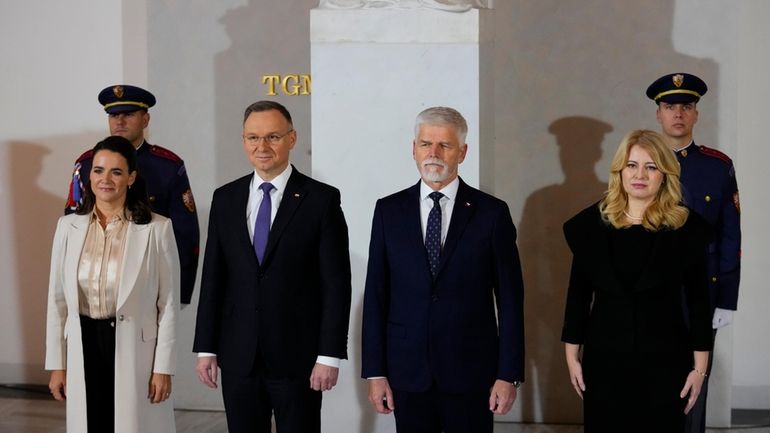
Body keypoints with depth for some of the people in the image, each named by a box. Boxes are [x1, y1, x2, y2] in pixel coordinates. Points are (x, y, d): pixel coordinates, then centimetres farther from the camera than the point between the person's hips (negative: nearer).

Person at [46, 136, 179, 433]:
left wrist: (163, 367, -7)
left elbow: (168, 304, -5)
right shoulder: (69, 226, 3)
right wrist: (56, 364, 6)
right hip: (83, 348, 3)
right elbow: (58, 299, 7)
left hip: (134, 349, -3)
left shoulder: (156, 229, -8)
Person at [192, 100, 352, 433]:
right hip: (238, 356, 3)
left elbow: (336, 283, -6)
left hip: (297, 355, -3)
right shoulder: (225, 198, 7)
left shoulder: (321, 199, -4)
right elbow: (213, 278, 9)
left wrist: (330, 355, -11)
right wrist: (206, 348, 5)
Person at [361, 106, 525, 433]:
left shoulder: (492, 212, -1)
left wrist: (509, 374, -4)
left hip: (471, 371, -1)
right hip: (407, 370, 2)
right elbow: (376, 295, 4)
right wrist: (374, 371, 1)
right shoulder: (389, 210, 4)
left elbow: (509, 298, -1)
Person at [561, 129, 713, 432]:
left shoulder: (687, 228, -3)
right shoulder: (590, 223, 1)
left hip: (665, 362, -1)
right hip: (604, 360, 1)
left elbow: (698, 301, 0)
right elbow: (578, 294, 5)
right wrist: (572, 356, 4)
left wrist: (700, 366, -2)